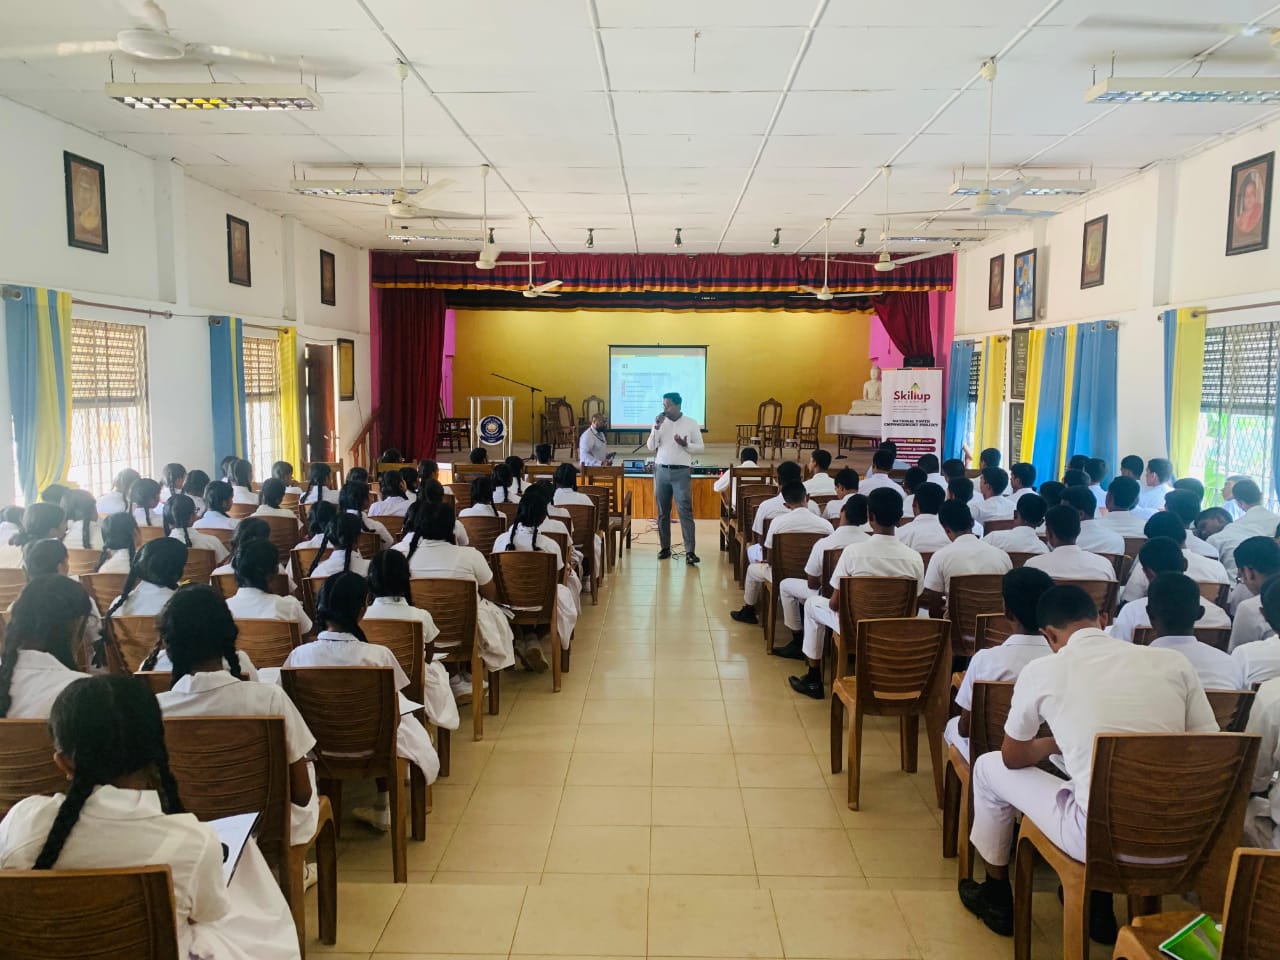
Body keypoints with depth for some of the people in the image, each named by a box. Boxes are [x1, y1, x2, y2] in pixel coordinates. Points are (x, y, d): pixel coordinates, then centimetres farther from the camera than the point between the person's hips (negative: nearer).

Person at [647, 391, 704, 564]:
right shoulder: (660, 422, 6)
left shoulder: (691, 423, 0)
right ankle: (665, 548, 17)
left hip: (681, 472, -3)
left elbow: (700, 447, 1)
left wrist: (685, 445, -17)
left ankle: (690, 551, -10)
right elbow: (651, 447, 1)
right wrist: (656, 427, -11)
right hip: (661, 470, 3)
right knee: (662, 512, 8)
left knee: (685, 511, -8)